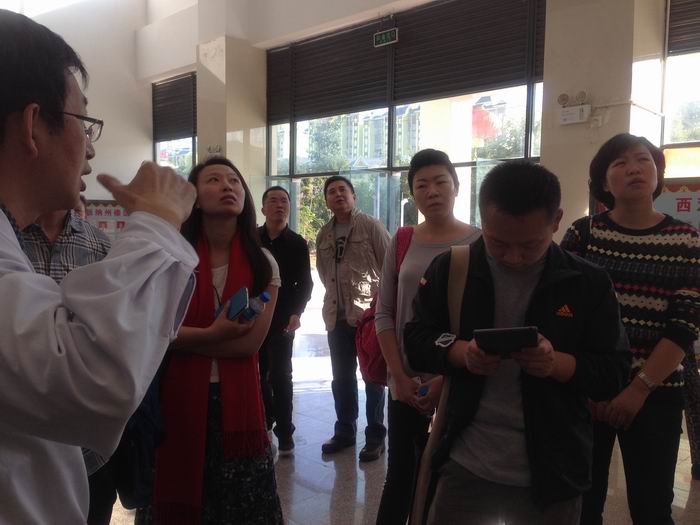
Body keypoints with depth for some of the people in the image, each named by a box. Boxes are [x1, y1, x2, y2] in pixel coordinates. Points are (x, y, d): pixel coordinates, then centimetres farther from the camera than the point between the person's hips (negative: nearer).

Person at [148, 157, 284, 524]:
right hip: (180, 397, 0)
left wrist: (183, 337, -11)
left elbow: (251, 342, -10)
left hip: (237, 400, 1)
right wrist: (213, 334, -20)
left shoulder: (263, 264, -3)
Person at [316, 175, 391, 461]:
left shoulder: (370, 226, -5)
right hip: (336, 315, 5)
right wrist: (335, 296, 10)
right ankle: (344, 431, 29)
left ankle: (375, 437, 17)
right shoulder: (323, 235, 11)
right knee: (341, 377, 14)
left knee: (373, 376, 4)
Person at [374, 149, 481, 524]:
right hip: (406, 385, 2)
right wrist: (401, 376, -4)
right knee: (400, 476, 13)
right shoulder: (401, 244, 4)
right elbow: (384, 314, 4)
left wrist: (448, 378, -11)